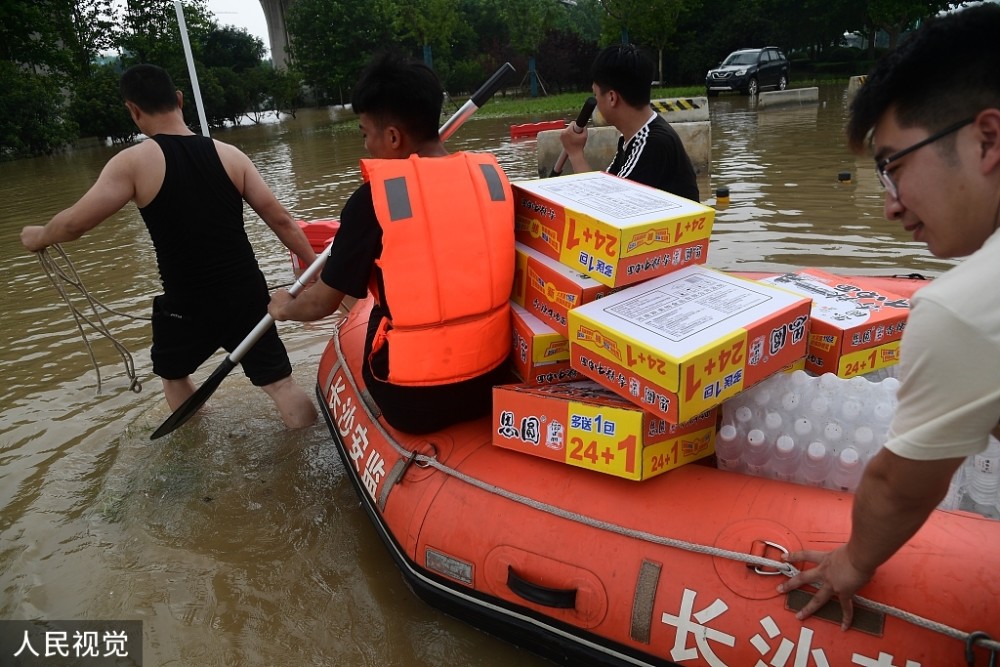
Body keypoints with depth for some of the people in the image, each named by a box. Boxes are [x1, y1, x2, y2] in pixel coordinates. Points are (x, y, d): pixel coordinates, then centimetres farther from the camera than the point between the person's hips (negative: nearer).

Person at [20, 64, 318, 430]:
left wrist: (38, 236, 14)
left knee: (174, 372, 28)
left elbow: (74, 223, -7)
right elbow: (280, 219, 0)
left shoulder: (134, 162, -9)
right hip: (247, 296, 2)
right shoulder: (230, 155, 0)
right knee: (282, 384, 8)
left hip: (189, 307, -1)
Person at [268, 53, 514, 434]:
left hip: (413, 402, -4)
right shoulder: (491, 174, -2)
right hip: (494, 379, 5)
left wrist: (284, 307, 19)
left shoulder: (373, 198, -14)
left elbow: (321, 304, -3)